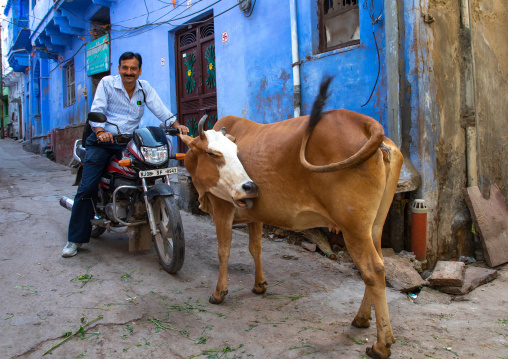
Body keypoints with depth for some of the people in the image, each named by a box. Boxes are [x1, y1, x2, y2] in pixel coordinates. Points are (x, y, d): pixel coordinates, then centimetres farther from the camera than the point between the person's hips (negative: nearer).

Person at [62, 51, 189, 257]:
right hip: (102, 142, -3)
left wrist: (176, 124, -20)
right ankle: (75, 239, -2)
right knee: (87, 188, -11)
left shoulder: (144, 88, 10)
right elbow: (96, 111, -8)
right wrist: (100, 131, -26)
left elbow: (160, 109, -2)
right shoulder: (107, 83, 2)